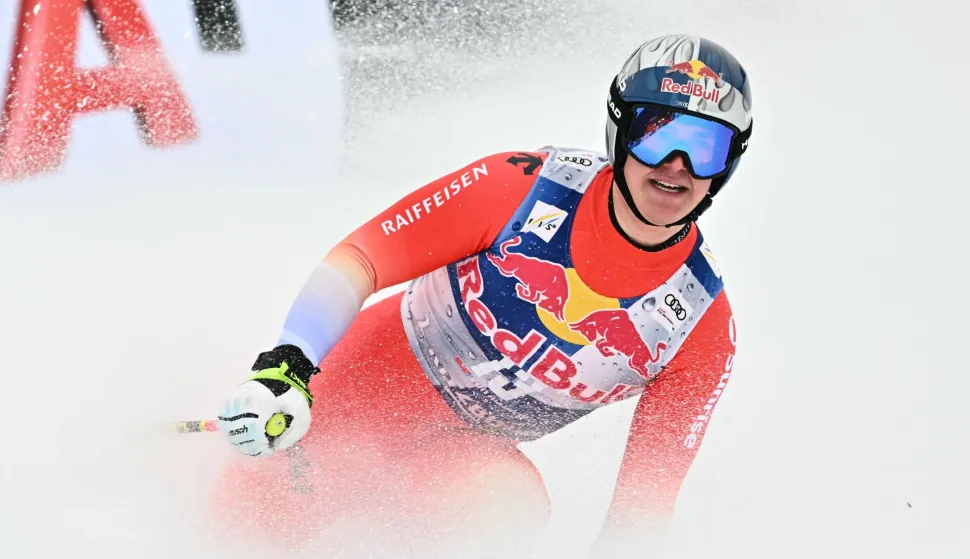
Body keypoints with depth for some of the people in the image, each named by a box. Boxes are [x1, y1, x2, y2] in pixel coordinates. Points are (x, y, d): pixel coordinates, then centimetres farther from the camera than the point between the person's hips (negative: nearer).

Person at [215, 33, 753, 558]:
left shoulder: (703, 323, -16)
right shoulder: (525, 185, -22)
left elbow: (651, 484, -9)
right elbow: (359, 259, -19)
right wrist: (286, 366, -33)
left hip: (466, 450, 2)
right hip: (376, 379, -1)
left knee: (516, 509, -31)